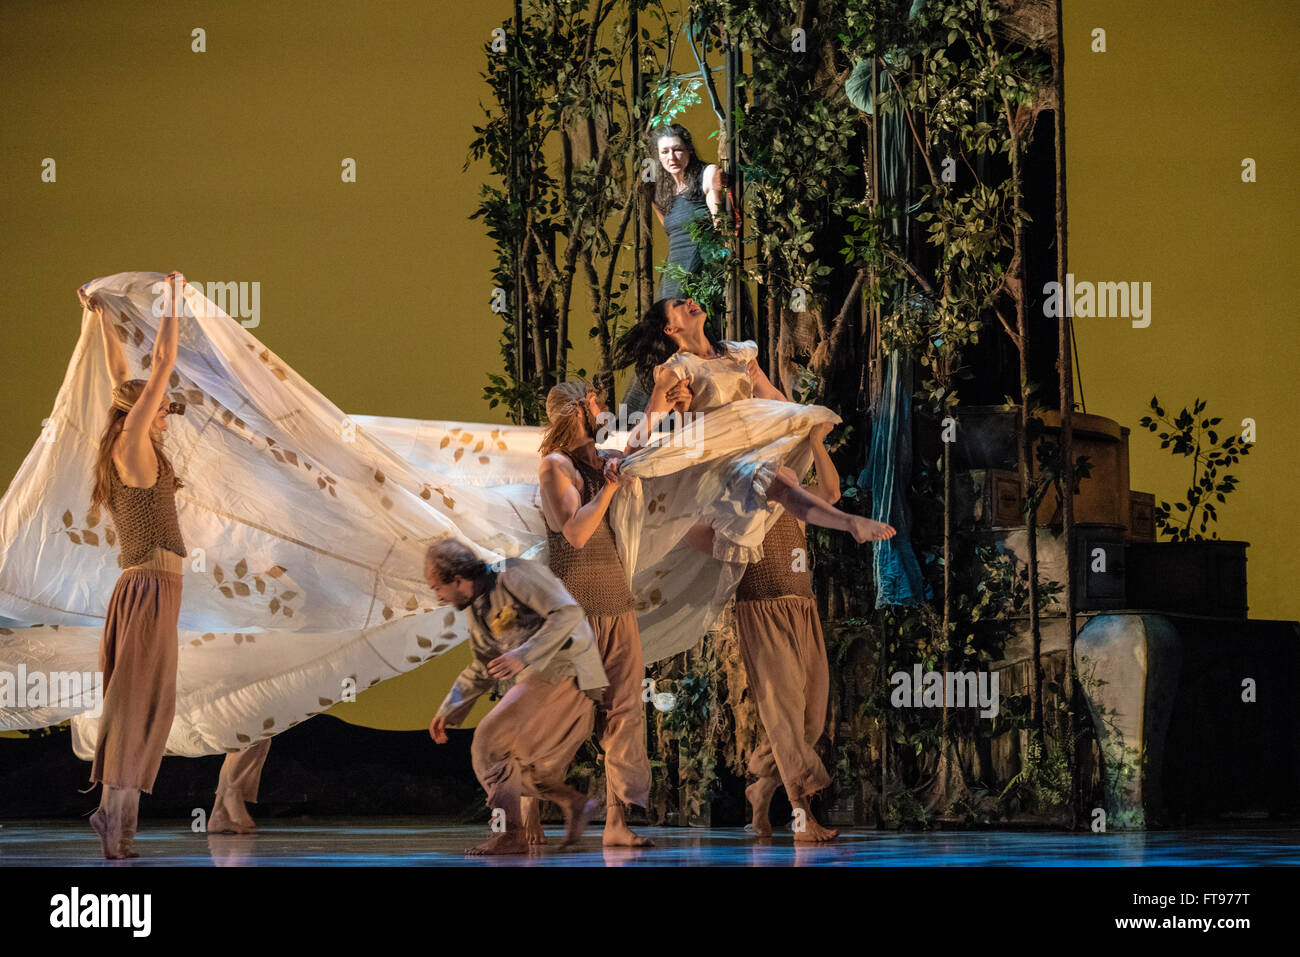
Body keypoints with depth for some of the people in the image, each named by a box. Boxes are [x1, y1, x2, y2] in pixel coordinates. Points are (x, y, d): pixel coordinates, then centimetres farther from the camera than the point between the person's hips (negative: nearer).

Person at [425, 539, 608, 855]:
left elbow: (569, 613, -20)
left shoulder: (514, 576, -11)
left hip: (566, 675, -9)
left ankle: (510, 835, -17)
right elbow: (480, 671, 29)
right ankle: (575, 804, 19)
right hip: (539, 682, 9)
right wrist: (448, 712, 25)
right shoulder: (477, 612, 16)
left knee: (490, 741, -14)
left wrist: (523, 656, -26)